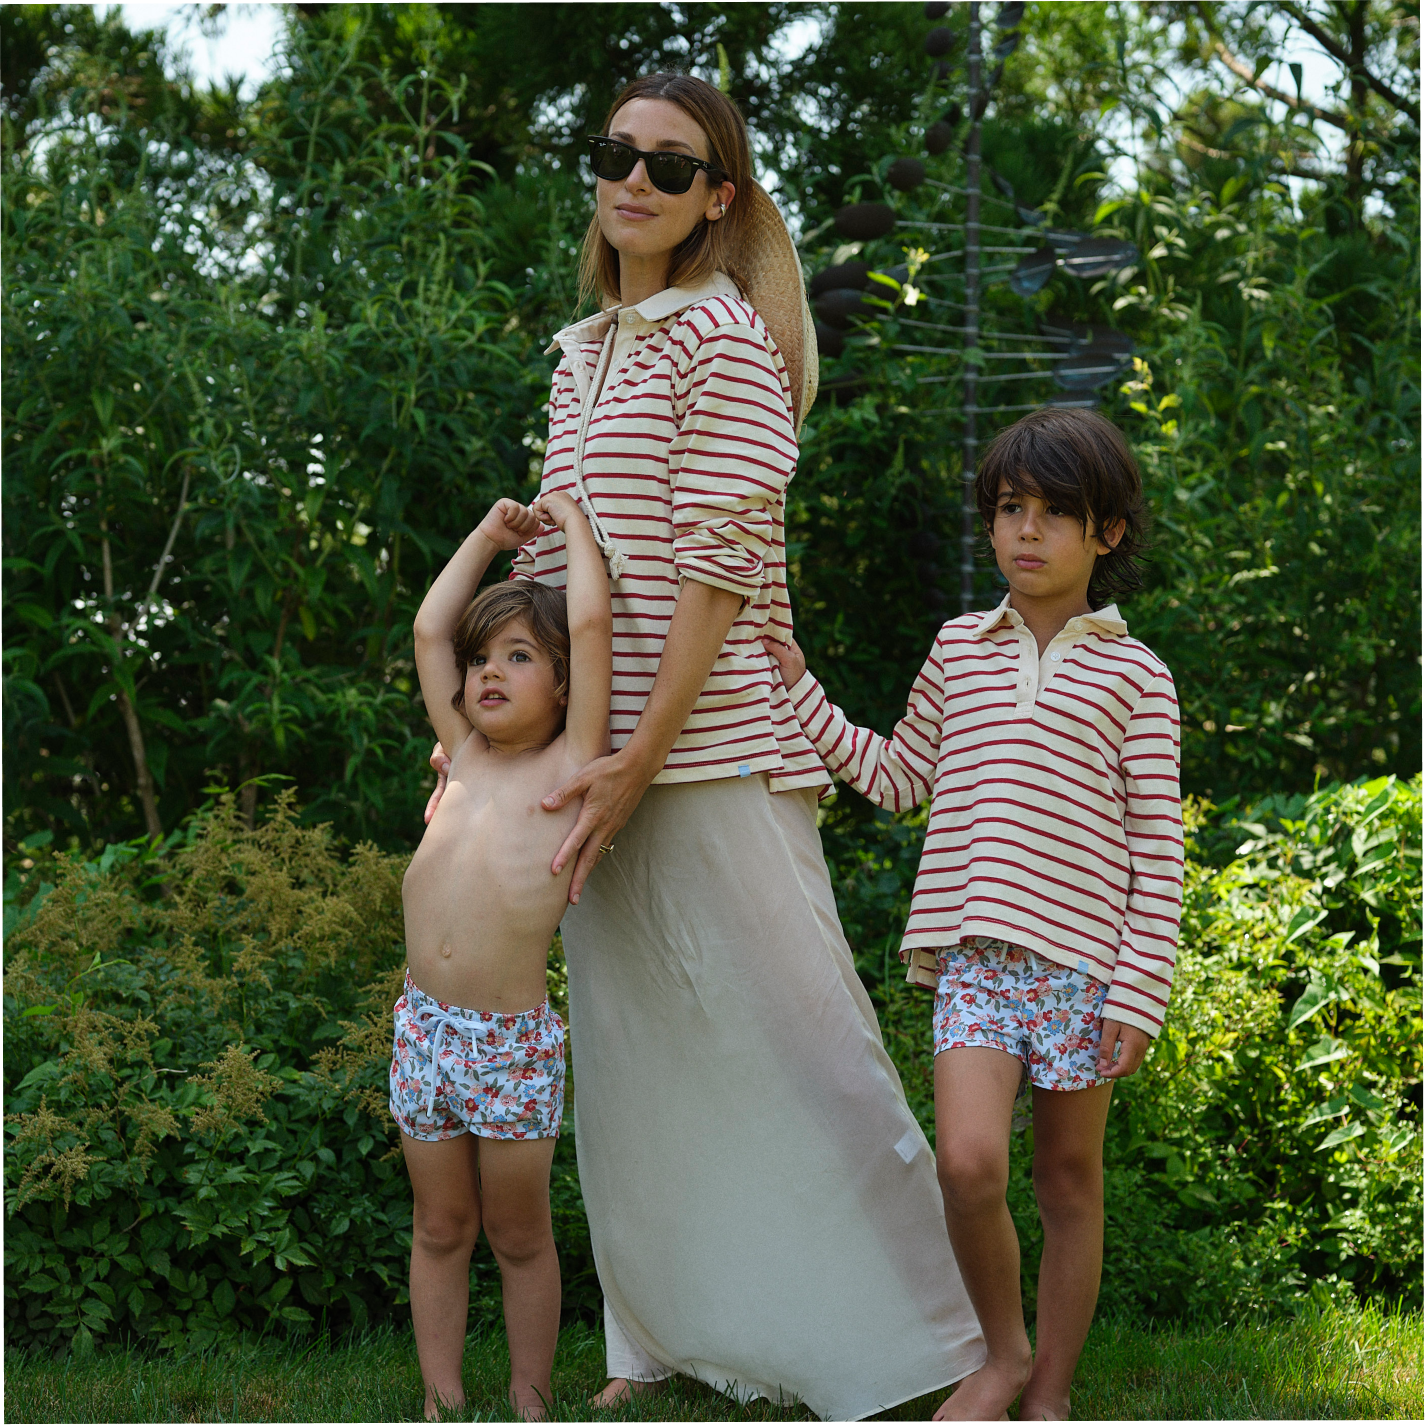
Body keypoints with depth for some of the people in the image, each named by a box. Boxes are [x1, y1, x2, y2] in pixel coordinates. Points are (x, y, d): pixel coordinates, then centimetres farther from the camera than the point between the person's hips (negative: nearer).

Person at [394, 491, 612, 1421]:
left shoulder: (572, 767, -1)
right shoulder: (466, 757, 13)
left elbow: (591, 622, -8)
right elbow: (430, 629, 18)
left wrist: (572, 518, 4)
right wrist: (491, 534, 21)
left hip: (515, 1041, -5)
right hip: (425, 1027, 5)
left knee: (519, 1234, 6)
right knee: (441, 1229, 12)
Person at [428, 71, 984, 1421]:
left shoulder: (726, 335, -6)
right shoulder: (578, 355, 17)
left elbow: (717, 565, -13)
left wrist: (640, 761, -17)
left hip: (710, 747, -7)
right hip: (595, 751, 8)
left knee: (790, 1032, -7)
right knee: (624, 1045, 12)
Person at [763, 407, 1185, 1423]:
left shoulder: (1133, 672, 3)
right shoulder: (959, 650, 12)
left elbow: (1157, 845, 1)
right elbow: (898, 779, 23)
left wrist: (1140, 991, -6)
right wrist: (798, 690, 17)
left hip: (1081, 958, -1)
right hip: (974, 951, 1)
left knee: (1070, 1178, 7)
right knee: (968, 1162, -17)